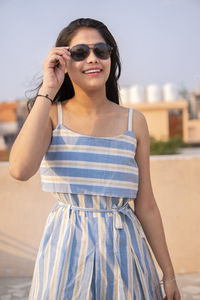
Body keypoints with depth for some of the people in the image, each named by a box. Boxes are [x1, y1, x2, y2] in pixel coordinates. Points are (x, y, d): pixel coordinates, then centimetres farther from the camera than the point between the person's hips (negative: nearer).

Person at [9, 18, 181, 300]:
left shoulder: (134, 121, 2)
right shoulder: (52, 115, -2)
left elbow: (146, 206, 5)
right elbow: (20, 169, -23)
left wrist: (169, 274, 6)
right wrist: (48, 90, -16)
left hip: (124, 247, 2)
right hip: (67, 246, -1)